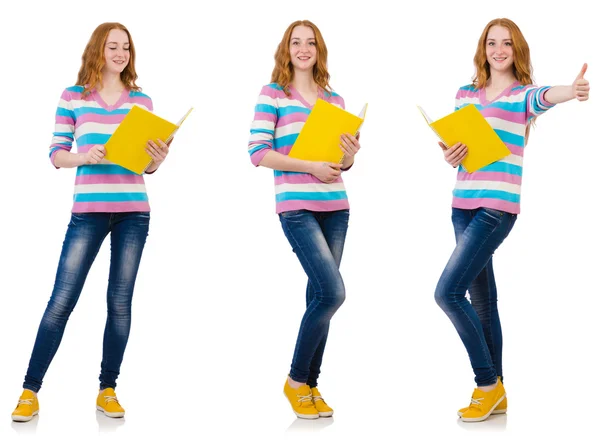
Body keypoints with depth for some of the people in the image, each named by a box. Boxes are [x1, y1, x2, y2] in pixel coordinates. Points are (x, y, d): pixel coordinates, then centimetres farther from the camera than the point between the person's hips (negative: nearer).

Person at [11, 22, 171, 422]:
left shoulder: (141, 100, 11)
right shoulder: (73, 97, 6)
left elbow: (146, 165, 12)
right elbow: (56, 155, 4)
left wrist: (158, 158, -10)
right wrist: (84, 156, -16)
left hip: (134, 211, 2)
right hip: (89, 210, -2)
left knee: (120, 302, 4)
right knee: (62, 299, -5)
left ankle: (108, 390, 12)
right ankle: (31, 390, 1)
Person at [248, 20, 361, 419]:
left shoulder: (334, 99, 15)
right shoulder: (273, 94, 0)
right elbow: (258, 153, -8)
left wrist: (349, 156, -4)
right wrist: (309, 166, -16)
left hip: (335, 206, 5)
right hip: (297, 207, -5)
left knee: (320, 296, 6)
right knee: (332, 292, -14)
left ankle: (311, 385, 16)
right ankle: (296, 380, 4)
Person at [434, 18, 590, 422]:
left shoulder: (522, 94, -2)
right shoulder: (465, 95, 14)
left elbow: (543, 97, -26)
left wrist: (572, 91, -49)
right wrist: (450, 156, -5)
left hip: (498, 207, -6)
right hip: (463, 205, 6)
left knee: (448, 291, -14)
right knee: (481, 300, 9)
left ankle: (488, 383, 1)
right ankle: (494, 392, 18)